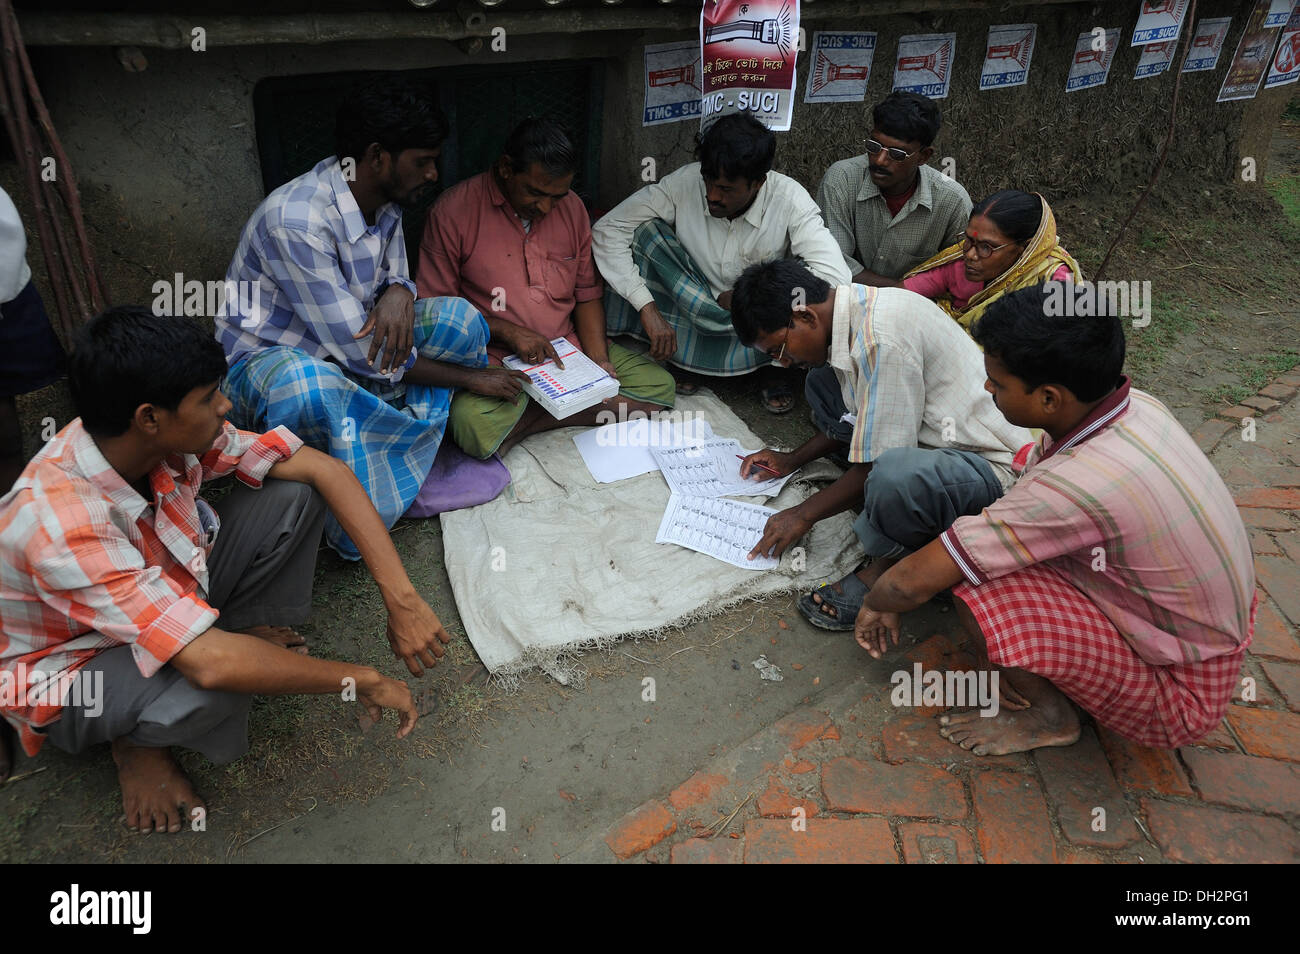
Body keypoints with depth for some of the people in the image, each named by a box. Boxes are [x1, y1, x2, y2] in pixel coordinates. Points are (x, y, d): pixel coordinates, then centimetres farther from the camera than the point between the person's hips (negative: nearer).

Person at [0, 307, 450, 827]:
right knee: (212, 685, -38)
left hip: (168, 593, 5)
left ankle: (243, 630, 5)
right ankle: (138, 740, -2)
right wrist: (361, 681, -31)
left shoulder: (169, 433, -22)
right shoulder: (61, 527, -39)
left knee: (294, 492, -16)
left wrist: (402, 598, -26)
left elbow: (323, 469, -19)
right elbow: (209, 663, -43)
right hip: (73, 666, -5)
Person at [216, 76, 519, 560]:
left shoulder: (384, 196, -6)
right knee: (310, 390, -44)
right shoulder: (296, 220, -31)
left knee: (460, 317, -13)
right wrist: (471, 378, -20)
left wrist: (398, 293, -22)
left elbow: (395, 274, 7)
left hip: (345, 342, 7)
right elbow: (358, 352, -29)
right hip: (267, 356, -7)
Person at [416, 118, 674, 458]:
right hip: (494, 360, -5)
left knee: (660, 385, -10)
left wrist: (599, 361, -5)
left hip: (569, 347, 5)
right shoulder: (454, 210, -9)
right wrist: (508, 331, -18)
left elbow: (587, 296, 11)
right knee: (474, 426, -35)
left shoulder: (572, 207, 6)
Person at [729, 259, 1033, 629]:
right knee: (822, 382, 9)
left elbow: (878, 465, -22)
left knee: (894, 475, -41)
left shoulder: (881, 340, -28)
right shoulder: (854, 309, 2)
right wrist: (792, 460, 18)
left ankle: (889, 563, -8)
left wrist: (804, 514, -10)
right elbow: (858, 418, 19)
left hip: (990, 465, -10)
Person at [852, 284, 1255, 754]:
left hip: (1176, 694, -8)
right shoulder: (1135, 405, -11)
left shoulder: (1079, 485, -36)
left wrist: (875, 603, -6)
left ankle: (1050, 716, 4)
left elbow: (913, 583, -28)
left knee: (980, 592, -25)